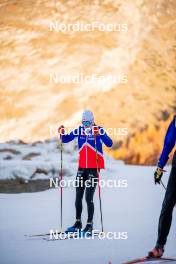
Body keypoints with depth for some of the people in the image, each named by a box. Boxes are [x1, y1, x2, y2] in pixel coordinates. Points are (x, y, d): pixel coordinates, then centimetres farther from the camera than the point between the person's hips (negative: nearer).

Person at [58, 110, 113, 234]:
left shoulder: (99, 130, -9)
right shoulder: (79, 130, 4)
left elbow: (109, 144, -23)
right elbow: (65, 139, 9)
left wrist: (100, 134, -38)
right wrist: (62, 133, -12)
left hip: (94, 168, -5)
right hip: (82, 167, 5)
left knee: (89, 198, -10)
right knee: (78, 196, 10)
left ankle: (90, 225, -1)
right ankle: (78, 223, 23)